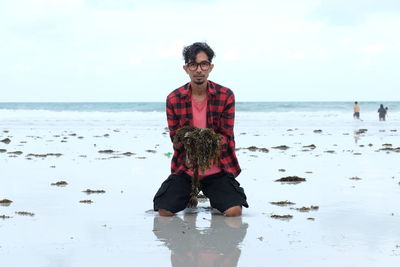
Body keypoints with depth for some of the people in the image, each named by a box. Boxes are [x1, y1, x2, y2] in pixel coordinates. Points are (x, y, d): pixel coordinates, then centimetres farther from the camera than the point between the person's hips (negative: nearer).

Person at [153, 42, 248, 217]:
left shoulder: (226, 96, -5)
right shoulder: (173, 99, -3)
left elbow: (226, 136, -4)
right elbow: (175, 138, 1)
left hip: (218, 169, -1)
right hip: (185, 168, 1)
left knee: (234, 211, -21)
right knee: (164, 211, -15)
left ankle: (213, 197, 16)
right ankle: (190, 197, 20)